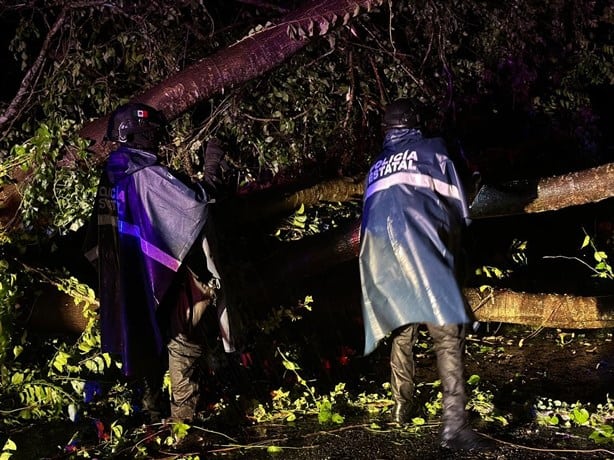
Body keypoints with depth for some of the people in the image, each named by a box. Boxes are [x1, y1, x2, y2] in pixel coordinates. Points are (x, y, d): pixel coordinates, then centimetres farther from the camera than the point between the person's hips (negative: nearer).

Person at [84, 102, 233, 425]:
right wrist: (210, 171, -13)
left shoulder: (111, 177, 6)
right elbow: (194, 203, -24)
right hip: (165, 278, -8)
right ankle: (182, 419, 6)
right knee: (183, 345, 2)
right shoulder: (148, 175, -20)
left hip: (129, 285, 8)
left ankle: (151, 415, 27)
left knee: (146, 341, 18)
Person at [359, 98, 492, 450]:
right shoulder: (432, 150, 13)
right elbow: (456, 207, 10)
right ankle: (455, 424, -23)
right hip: (419, 246, -6)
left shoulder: (377, 166, 27)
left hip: (380, 254, 6)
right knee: (448, 332, -12)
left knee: (402, 331, 20)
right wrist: (455, 252, 19)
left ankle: (402, 408, 27)